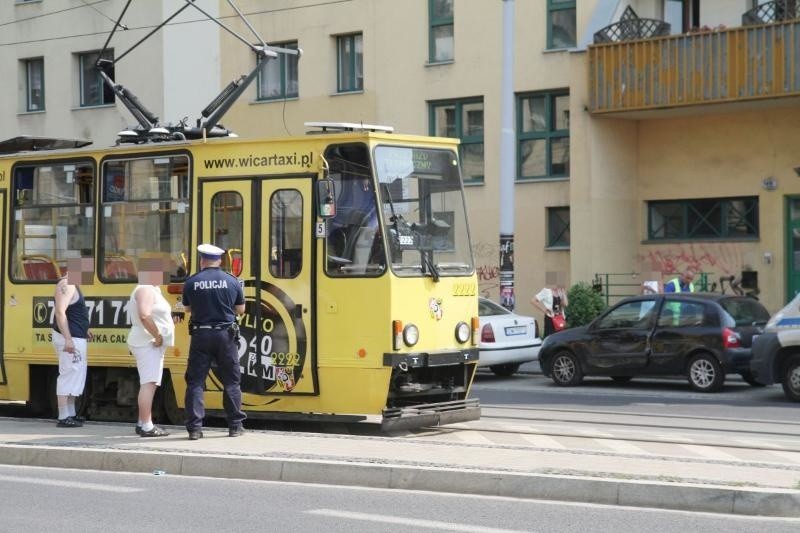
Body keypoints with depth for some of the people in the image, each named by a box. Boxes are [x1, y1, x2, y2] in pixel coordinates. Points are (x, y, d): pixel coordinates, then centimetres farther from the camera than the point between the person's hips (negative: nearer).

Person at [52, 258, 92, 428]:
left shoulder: (72, 285, 17)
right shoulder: (66, 285, -15)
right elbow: (60, 312, -24)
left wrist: (83, 330, 20)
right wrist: (68, 339, -28)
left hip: (75, 337, 11)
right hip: (69, 338, -11)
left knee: (75, 375, 16)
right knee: (68, 375, -9)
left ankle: (71, 414, 24)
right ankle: (63, 418, -8)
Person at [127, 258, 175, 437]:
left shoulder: (152, 290, 19)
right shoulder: (146, 290, -14)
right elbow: (144, 315, -28)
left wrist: (158, 337, 13)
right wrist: (157, 335, -22)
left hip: (152, 344, 11)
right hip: (148, 343, -11)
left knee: (148, 385, 15)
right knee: (149, 384, -15)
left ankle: (143, 424, 21)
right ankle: (146, 426, -21)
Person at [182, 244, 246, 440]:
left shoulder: (191, 283, -3)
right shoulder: (232, 281, -1)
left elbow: (188, 308, 10)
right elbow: (240, 310, 7)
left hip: (201, 335, -1)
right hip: (226, 335, 1)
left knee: (195, 382, 4)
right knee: (231, 381, 11)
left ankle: (194, 427, -2)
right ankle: (235, 425, 14)